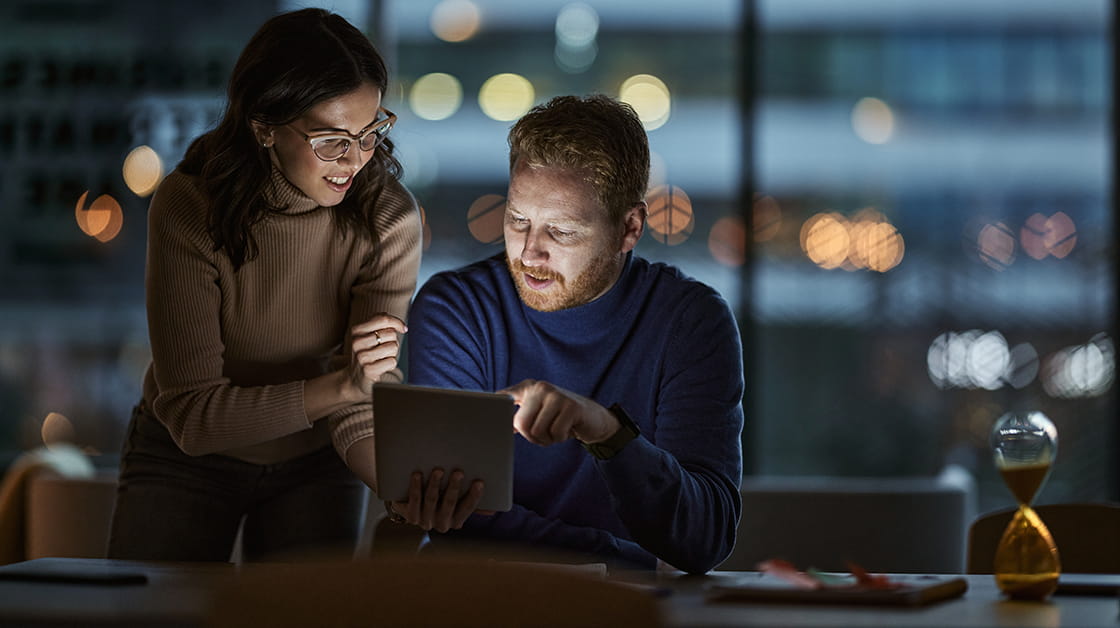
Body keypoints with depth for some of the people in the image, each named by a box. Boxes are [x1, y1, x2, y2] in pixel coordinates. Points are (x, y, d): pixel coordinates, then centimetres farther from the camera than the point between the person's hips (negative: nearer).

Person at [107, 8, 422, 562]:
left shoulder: (387, 219, -20)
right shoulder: (188, 209, -25)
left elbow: (368, 403, -25)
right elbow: (192, 415, -26)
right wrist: (337, 385, -40)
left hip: (314, 463, 1)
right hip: (186, 456, -1)